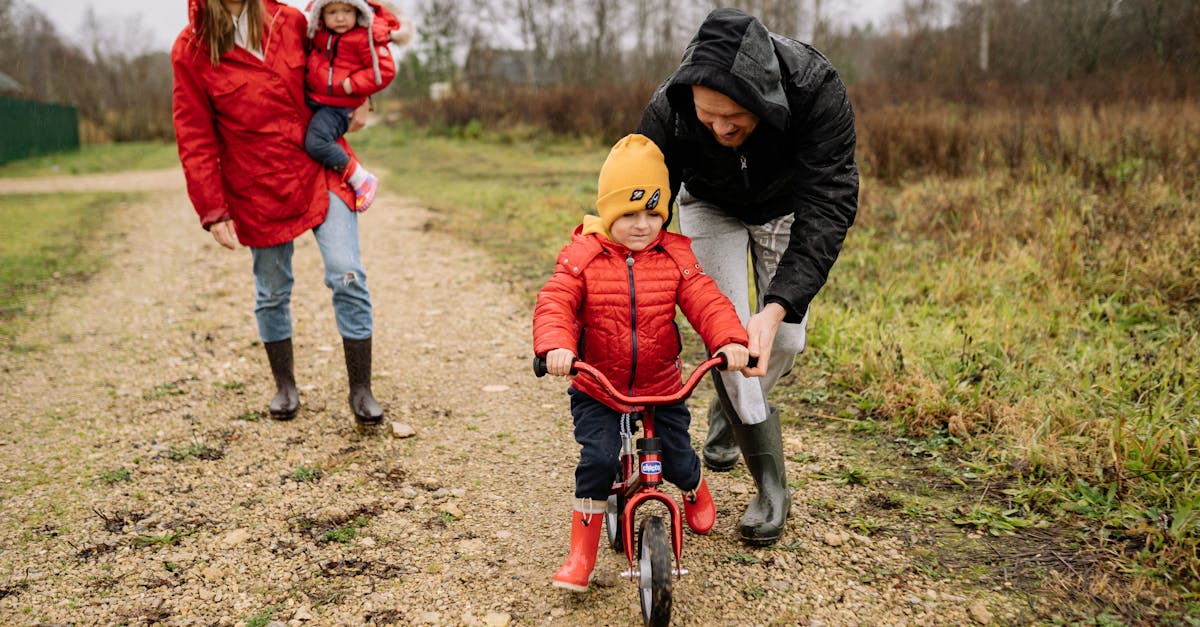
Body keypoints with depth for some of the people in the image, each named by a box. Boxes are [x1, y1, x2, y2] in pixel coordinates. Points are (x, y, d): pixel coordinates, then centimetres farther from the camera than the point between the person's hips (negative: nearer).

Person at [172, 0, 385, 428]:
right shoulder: (191, 50, -3)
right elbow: (195, 140, -4)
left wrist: (356, 98, 7)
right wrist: (213, 212, -8)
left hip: (320, 172, 1)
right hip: (257, 191, -1)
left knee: (347, 277, -10)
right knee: (272, 293, 9)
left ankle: (361, 390, 1)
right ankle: (284, 386, 29)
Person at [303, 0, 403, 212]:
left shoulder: (365, 37, -17)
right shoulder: (318, 32, 4)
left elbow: (385, 70, -19)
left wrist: (351, 85, -22)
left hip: (338, 107, -8)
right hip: (310, 99, 8)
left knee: (316, 142, -26)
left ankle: (362, 179, -15)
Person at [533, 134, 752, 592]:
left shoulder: (675, 257, -5)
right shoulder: (583, 257, -10)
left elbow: (706, 302, -14)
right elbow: (554, 303, -21)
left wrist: (731, 340, -33)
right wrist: (555, 346, -42)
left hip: (661, 386, 2)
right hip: (596, 387, -2)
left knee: (678, 460, 5)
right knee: (598, 459, -18)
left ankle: (695, 491, 45)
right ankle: (581, 552, 1)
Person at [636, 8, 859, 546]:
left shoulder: (817, 91, -40)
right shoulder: (668, 112, -37)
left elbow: (828, 206, -42)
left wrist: (776, 307, -53)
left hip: (790, 207, 1)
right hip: (711, 207, 0)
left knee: (783, 340, -3)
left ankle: (730, 411, 31)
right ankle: (771, 486, 0)